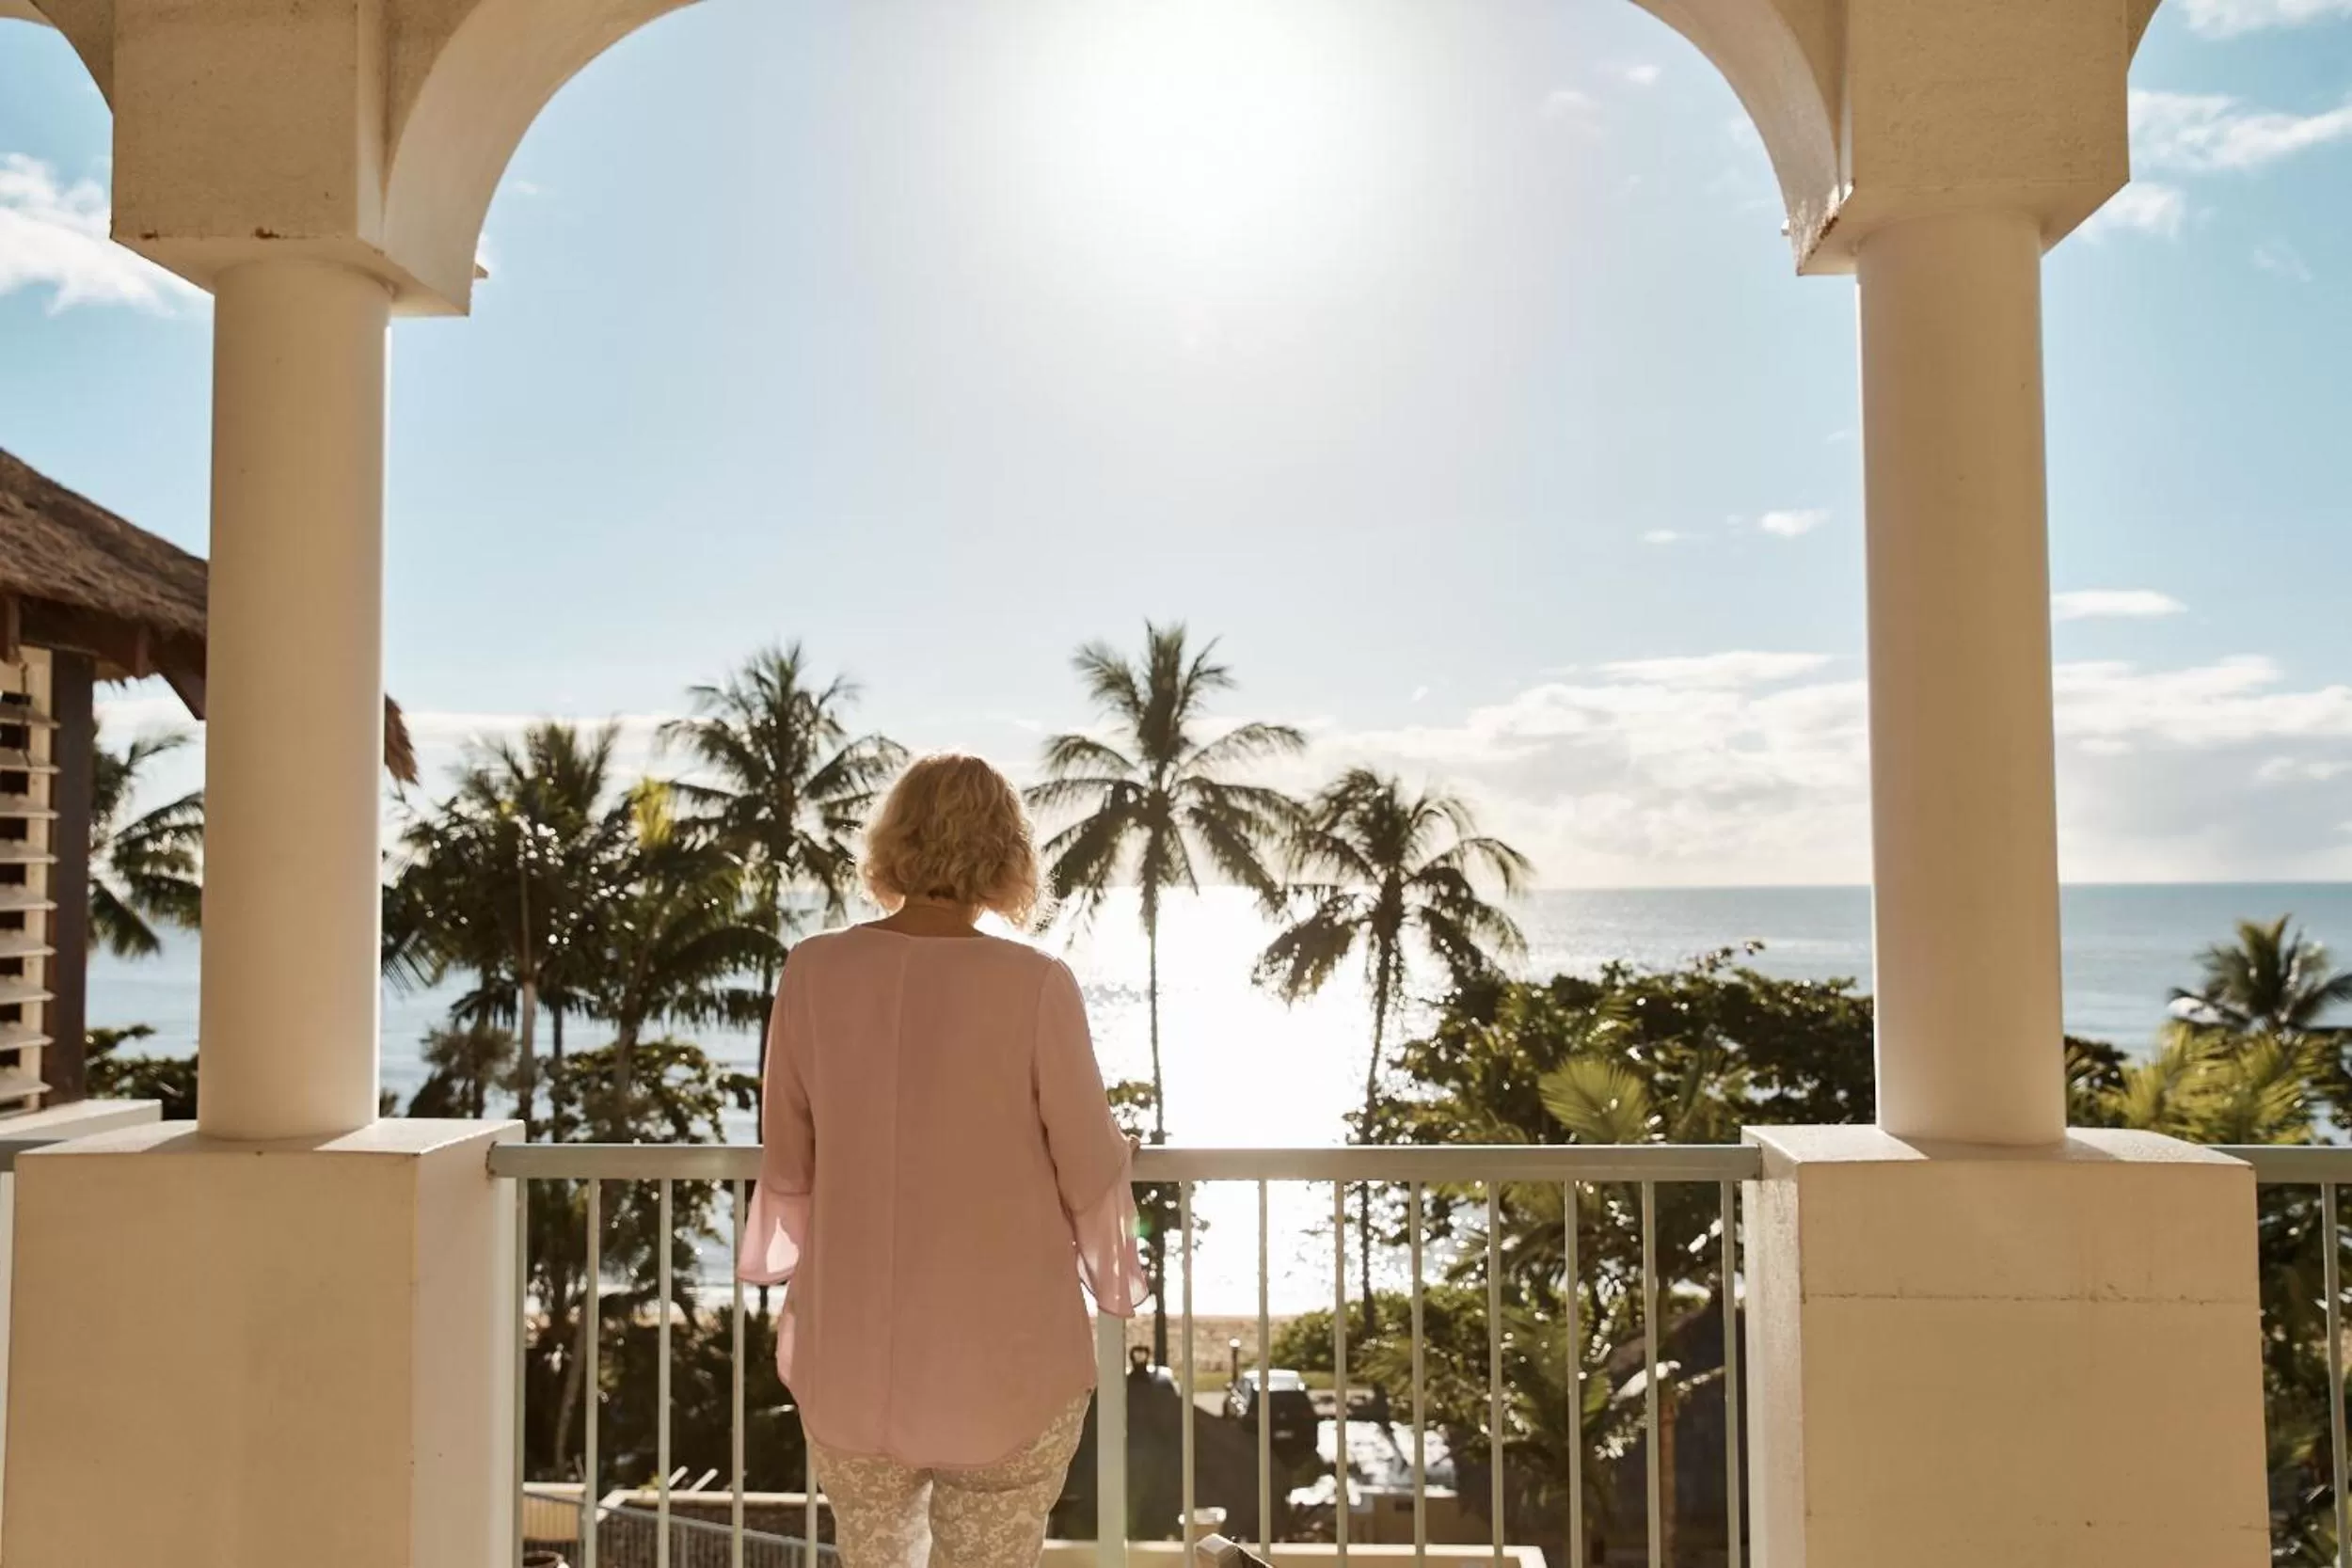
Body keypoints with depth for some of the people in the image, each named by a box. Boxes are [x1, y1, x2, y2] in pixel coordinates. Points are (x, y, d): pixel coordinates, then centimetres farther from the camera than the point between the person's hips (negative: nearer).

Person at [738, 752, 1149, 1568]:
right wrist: (1118, 1157, 14)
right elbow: (1088, 1173, -9)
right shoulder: (1035, 985, -17)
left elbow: (786, 1167, 1)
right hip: (1007, 1361, -2)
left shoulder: (814, 972, -9)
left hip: (852, 1355, 3)